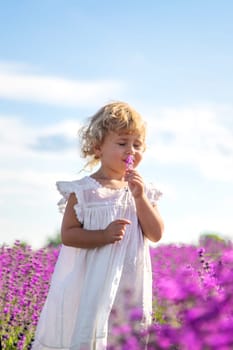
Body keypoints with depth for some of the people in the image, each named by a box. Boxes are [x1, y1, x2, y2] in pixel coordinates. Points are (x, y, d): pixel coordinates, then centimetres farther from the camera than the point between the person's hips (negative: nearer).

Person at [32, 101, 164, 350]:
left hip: (129, 285, 4)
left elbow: (156, 235, 0)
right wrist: (105, 235, -23)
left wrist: (140, 198, -12)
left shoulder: (142, 191, 7)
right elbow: (67, 235, -9)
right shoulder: (83, 191, -6)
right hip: (89, 284, -4)